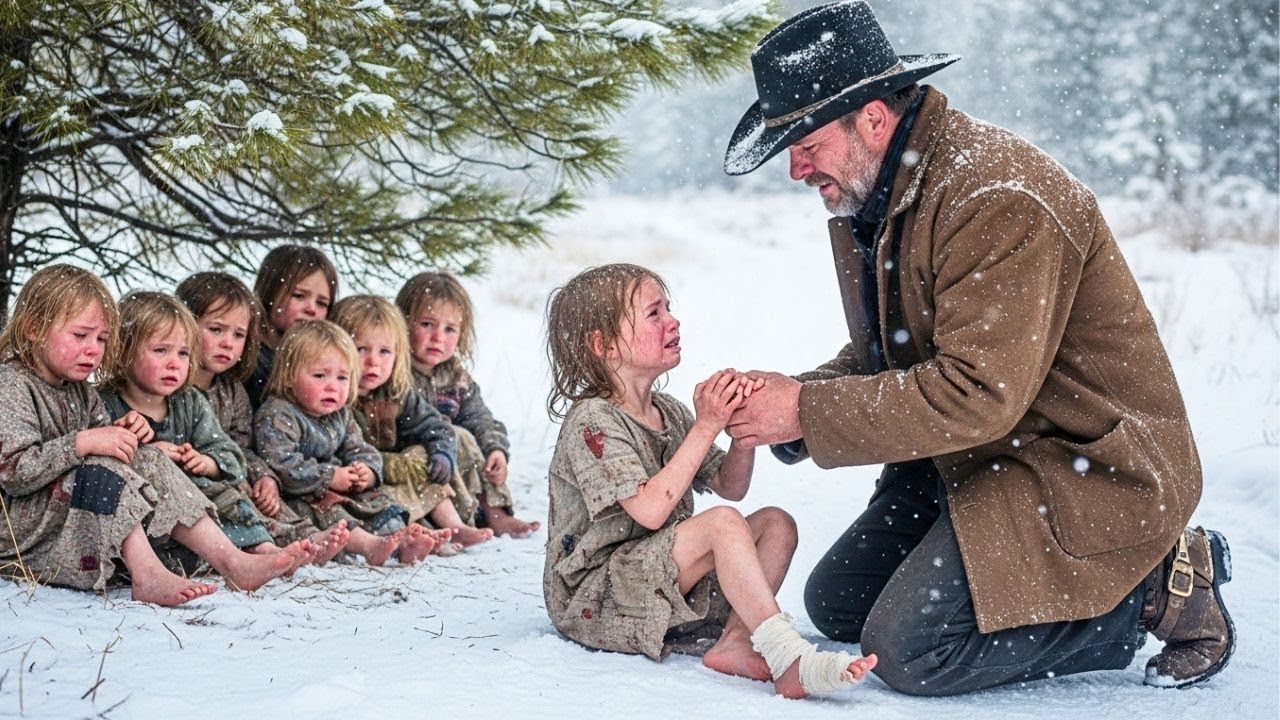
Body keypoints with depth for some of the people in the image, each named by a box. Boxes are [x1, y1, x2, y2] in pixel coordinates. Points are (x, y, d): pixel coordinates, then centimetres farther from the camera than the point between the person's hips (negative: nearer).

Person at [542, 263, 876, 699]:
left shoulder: (670, 413, 13)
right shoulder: (592, 421, -15)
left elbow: (730, 487, 13)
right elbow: (650, 509, -26)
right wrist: (705, 428, -23)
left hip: (663, 575, 9)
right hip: (593, 599, -9)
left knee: (775, 523, -4)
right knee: (723, 523, -29)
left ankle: (735, 642, -23)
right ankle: (789, 660, -38)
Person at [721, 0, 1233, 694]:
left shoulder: (999, 200, -26)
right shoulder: (866, 196, 5)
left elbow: (978, 394, -31)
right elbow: (883, 355, 13)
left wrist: (809, 411, -24)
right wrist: (796, 394, -9)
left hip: (1085, 466, -10)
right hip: (972, 460, 10)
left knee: (910, 650, -19)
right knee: (835, 603, 13)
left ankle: (1154, 589, -2)